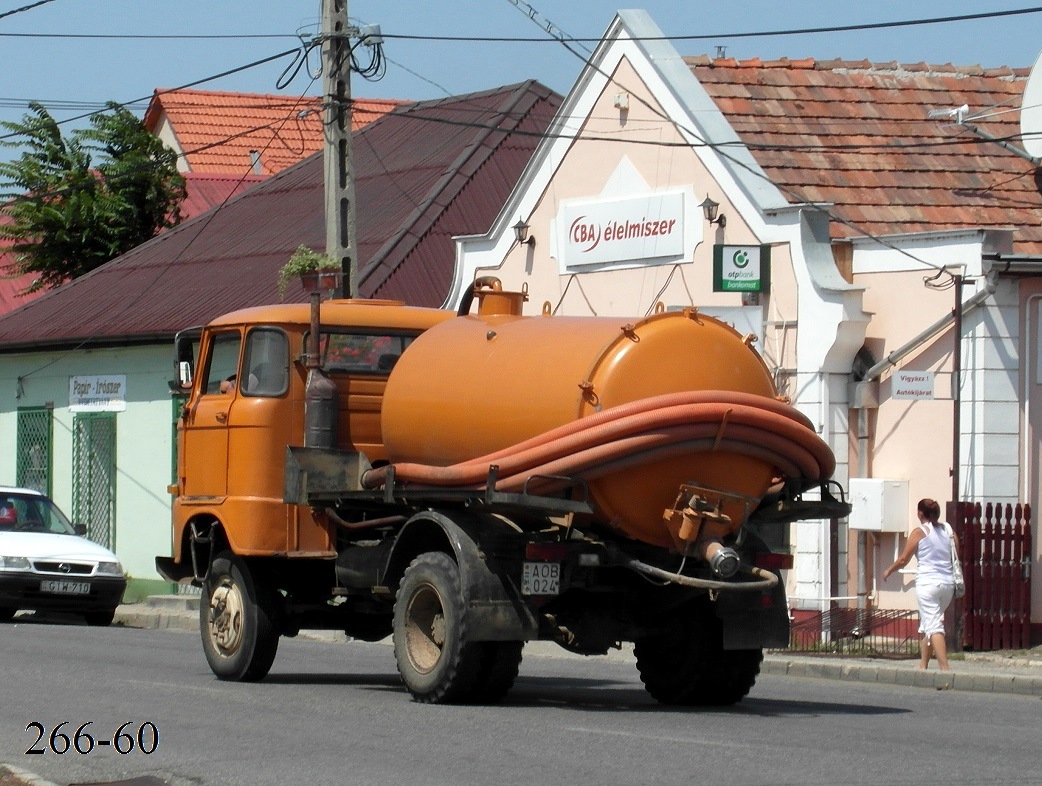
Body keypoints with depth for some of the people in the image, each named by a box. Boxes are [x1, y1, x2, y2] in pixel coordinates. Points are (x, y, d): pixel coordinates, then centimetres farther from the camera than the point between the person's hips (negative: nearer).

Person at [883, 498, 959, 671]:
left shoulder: (919, 532, -4)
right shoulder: (948, 530, 10)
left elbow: (903, 560, -1)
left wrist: (889, 571, 16)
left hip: (927, 582, -6)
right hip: (948, 583, 6)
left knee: (933, 627, -9)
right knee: (927, 625, 19)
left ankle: (945, 668, -21)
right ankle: (923, 665, 22)